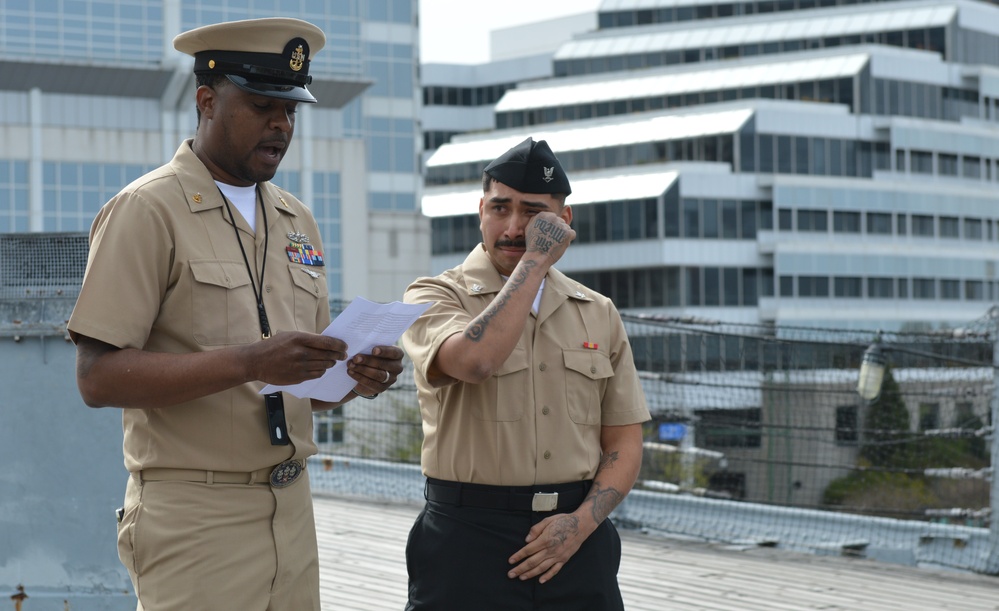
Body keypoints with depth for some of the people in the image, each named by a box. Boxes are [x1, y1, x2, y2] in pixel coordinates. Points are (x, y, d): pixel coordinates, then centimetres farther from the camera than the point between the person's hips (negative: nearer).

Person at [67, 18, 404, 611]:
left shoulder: (297, 220, 15)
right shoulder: (147, 210, -6)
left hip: (292, 511, 6)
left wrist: (359, 376, -4)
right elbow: (99, 377, -15)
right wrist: (249, 363, -24)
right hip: (195, 519, -6)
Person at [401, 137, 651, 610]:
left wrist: (583, 521, -8)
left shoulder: (599, 314, 10)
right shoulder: (436, 297, -2)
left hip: (576, 540, 3)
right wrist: (535, 259, -15)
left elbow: (624, 443, 9)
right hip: (470, 538, -3)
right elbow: (474, 360, -24)